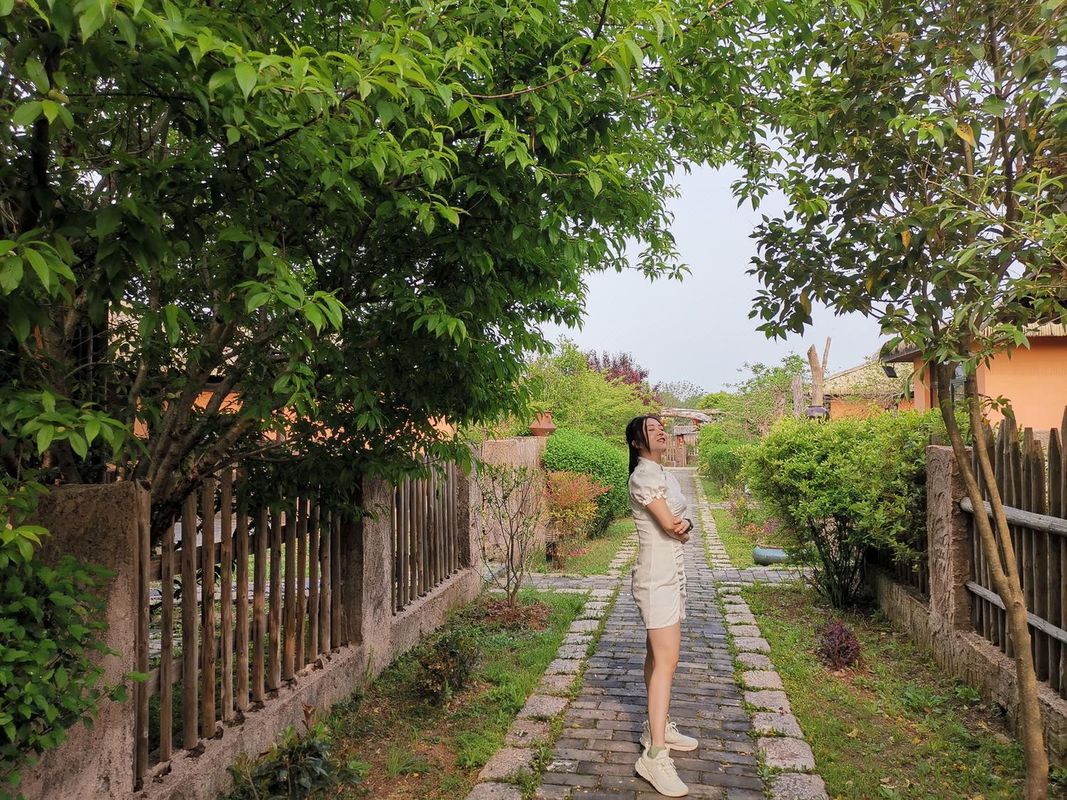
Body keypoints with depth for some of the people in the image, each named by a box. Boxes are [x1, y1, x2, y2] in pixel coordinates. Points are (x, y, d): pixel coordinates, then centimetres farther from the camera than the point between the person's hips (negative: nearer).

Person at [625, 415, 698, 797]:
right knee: (666, 661, -12)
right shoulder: (643, 474, -15)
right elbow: (670, 525, -17)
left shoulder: (664, 474, 15)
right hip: (657, 575, -9)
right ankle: (654, 755, -10)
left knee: (658, 655, 17)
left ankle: (657, 727, 28)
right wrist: (681, 530, 2)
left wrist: (683, 525, -6)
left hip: (671, 572, 9)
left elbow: (678, 524, 14)